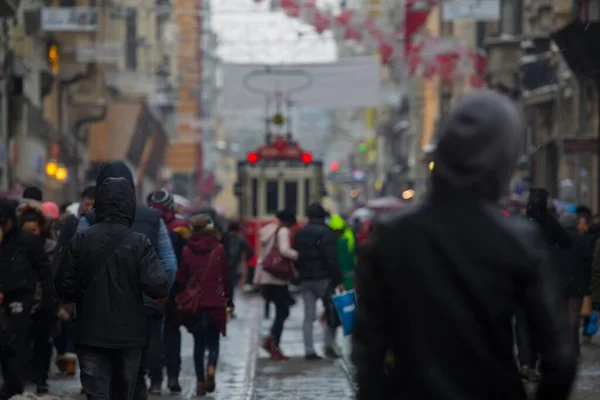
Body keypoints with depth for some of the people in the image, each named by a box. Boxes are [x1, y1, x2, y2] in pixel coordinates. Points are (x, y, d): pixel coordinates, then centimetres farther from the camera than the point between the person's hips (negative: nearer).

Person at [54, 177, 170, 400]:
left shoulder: (80, 240, -5)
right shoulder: (139, 243, -9)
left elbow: (63, 287, -4)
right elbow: (158, 287, -17)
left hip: (90, 334, 0)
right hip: (128, 334, 0)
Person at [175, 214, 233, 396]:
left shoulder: (187, 251, -1)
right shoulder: (218, 249, -3)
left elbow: (181, 279, 1)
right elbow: (226, 277, 1)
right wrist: (228, 299, 11)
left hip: (194, 304, 1)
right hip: (215, 303, -1)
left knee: (198, 343, 11)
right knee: (213, 341, 10)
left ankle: (200, 381, 9)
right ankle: (211, 368, -18)